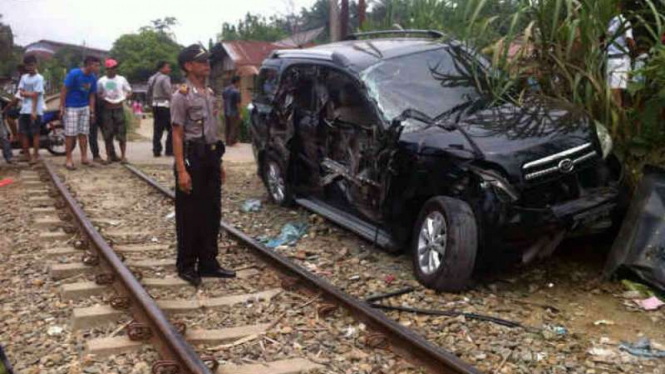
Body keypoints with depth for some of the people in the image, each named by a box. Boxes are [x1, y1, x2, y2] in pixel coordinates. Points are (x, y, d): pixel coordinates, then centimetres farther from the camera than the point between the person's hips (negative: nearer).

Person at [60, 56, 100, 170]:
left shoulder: (93, 78, 1)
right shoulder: (74, 74, -16)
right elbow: (64, 90, -14)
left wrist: (92, 112, 6)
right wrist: (62, 107, -17)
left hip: (85, 108, 5)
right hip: (71, 108, -5)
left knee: (83, 133, 8)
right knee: (70, 134, -2)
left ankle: (84, 157, 16)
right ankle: (69, 159, 4)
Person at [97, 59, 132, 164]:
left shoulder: (121, 79, 6)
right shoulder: (101, 81, 4)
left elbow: (129, 91, 11)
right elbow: (98, 94, 8)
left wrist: (124, 98, -8)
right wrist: (104, 99, -12)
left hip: (119, 108, 0)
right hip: (107, 109, 0)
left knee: (122, 134, -3)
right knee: (107, 134, 2)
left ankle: (123, 156, 3)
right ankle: (110, 155, 11)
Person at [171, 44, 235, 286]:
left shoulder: (210, 94, 13)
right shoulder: (182, 95, -10)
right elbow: (177, 135, -14)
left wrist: (219, 161, 16)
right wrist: (181, 170, -21)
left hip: (211, 156, 8)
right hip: (192, 157, -8)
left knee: (212, 212, 11)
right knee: (189, 215, 1)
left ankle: (208, 262, 21)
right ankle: (186, 266, 12)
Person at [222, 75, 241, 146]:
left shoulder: (225, 90, 3)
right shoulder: (236, 91, -20)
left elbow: (224, 100, 10)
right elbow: (238, 104, -19)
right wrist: (239, 114, -11)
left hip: (226, 112, 7)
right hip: (234, 113, -7)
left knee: (227, 127, 16)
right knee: (234, 128, 7)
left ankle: (227, 141, 26)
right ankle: (231, 142, 13)